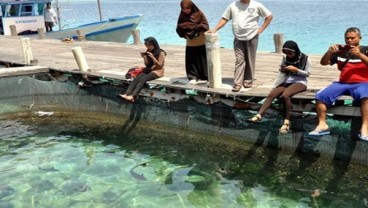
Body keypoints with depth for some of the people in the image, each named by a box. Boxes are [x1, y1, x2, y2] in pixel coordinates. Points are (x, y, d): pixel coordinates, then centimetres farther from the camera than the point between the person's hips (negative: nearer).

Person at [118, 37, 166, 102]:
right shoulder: (148, 52, 13)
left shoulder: (161, 53, -6)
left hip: (157, 71, -6)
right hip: (148, 70, 6)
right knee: (136, 78, -24)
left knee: (143, 79, -32)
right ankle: (126, 94, -40)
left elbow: (160, 65, -10)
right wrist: (144, 57, -7)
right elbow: (147, 64, 13)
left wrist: (152, 57, -21)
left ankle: (132, 96, -47)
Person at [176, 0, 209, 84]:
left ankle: (206, 76, 12)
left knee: (203, 60, 3)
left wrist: (196, 26, -22)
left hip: (201, 43, -3)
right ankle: (193, 77, 12)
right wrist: (182, 27, -18)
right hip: (190, 44, 3)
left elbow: (205, 25, -8)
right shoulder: (182, 16, 3)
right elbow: (179, 29, 4)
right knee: (191, 61, 1)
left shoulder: (199, 14, -8)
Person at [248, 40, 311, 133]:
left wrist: (295, 70, -15)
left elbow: (307, 73, -2)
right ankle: (259, 115, -32)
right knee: (271, 94, -24)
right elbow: (281, 72, 18)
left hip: (299, 82, -5)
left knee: (285, 95, -35)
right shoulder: (285, 58, 10)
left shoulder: (305, 58, -1)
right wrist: (282, 70, -6)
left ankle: (286, 122, -31)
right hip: (286, 81, 5)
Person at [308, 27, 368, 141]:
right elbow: (323, 63, 9)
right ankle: (322, 125, -13)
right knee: (320, 95, -18)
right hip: (342, 83, 3)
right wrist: (329, 52, -10)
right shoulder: (341, 50, 13)